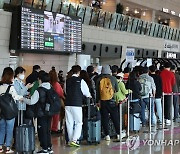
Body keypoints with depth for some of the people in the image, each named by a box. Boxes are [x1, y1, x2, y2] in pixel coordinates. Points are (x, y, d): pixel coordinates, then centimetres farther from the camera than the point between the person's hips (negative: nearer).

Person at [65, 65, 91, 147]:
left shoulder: (67, 81, 7)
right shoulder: (81, 81, -4)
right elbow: (87, 93, 4)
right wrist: (89, 96, 25)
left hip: (68, 104, 4)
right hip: (77, 104, -4)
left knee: (69, 123, 10)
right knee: (78, 123, 4)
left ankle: (70, 140, 16)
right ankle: (74, 140, -7)